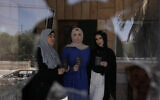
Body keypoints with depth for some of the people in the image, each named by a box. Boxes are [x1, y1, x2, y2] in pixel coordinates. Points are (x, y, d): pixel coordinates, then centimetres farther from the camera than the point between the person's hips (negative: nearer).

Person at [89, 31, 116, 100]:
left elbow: (114, 68, 0)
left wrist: (107, 65, -19)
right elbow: (89, 66, 9)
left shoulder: (110, 52, -3)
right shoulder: (93, 52, 5)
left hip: (103, 80, -4)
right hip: (92, 78, 4)